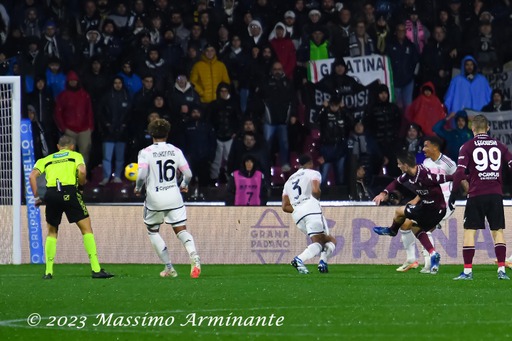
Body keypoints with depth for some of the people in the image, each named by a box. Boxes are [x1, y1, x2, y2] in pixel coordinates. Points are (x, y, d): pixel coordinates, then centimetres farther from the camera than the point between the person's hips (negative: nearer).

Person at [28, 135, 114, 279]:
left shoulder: (46, 159, 24)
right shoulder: (76, 156, 17)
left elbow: (32, 176, 9)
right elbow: (82, 171, -4)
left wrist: (36, 197, 11)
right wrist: (81, 184, 12)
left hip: (51, 194, 3)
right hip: (69, 191, -3)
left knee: (52, 232, 19)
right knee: (86, 229, 5)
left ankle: (48, 271, 13)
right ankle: (96, 269, -3)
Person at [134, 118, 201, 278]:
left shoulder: (145, 152, -6)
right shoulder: (176, 151, 3)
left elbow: (142, 175, -17)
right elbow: (188, 174, 2)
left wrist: (138, 188, 3)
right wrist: (184, 185, 23)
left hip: (154, 199, -2)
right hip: (174, 197, 2)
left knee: (153, 231, 19)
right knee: (181, 230, 2)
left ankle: (169, 268, 15)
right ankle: (193, 255, -29)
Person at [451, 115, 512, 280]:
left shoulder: (467, 147, 0)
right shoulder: (498, 145, 9)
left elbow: (460, 172, -9)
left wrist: (453, 192, -1)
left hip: (476, 194, -2)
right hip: (496, 194, 2)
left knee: (469, 231, 3)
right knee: (498, 231, 7)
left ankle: (467, 271, -2)